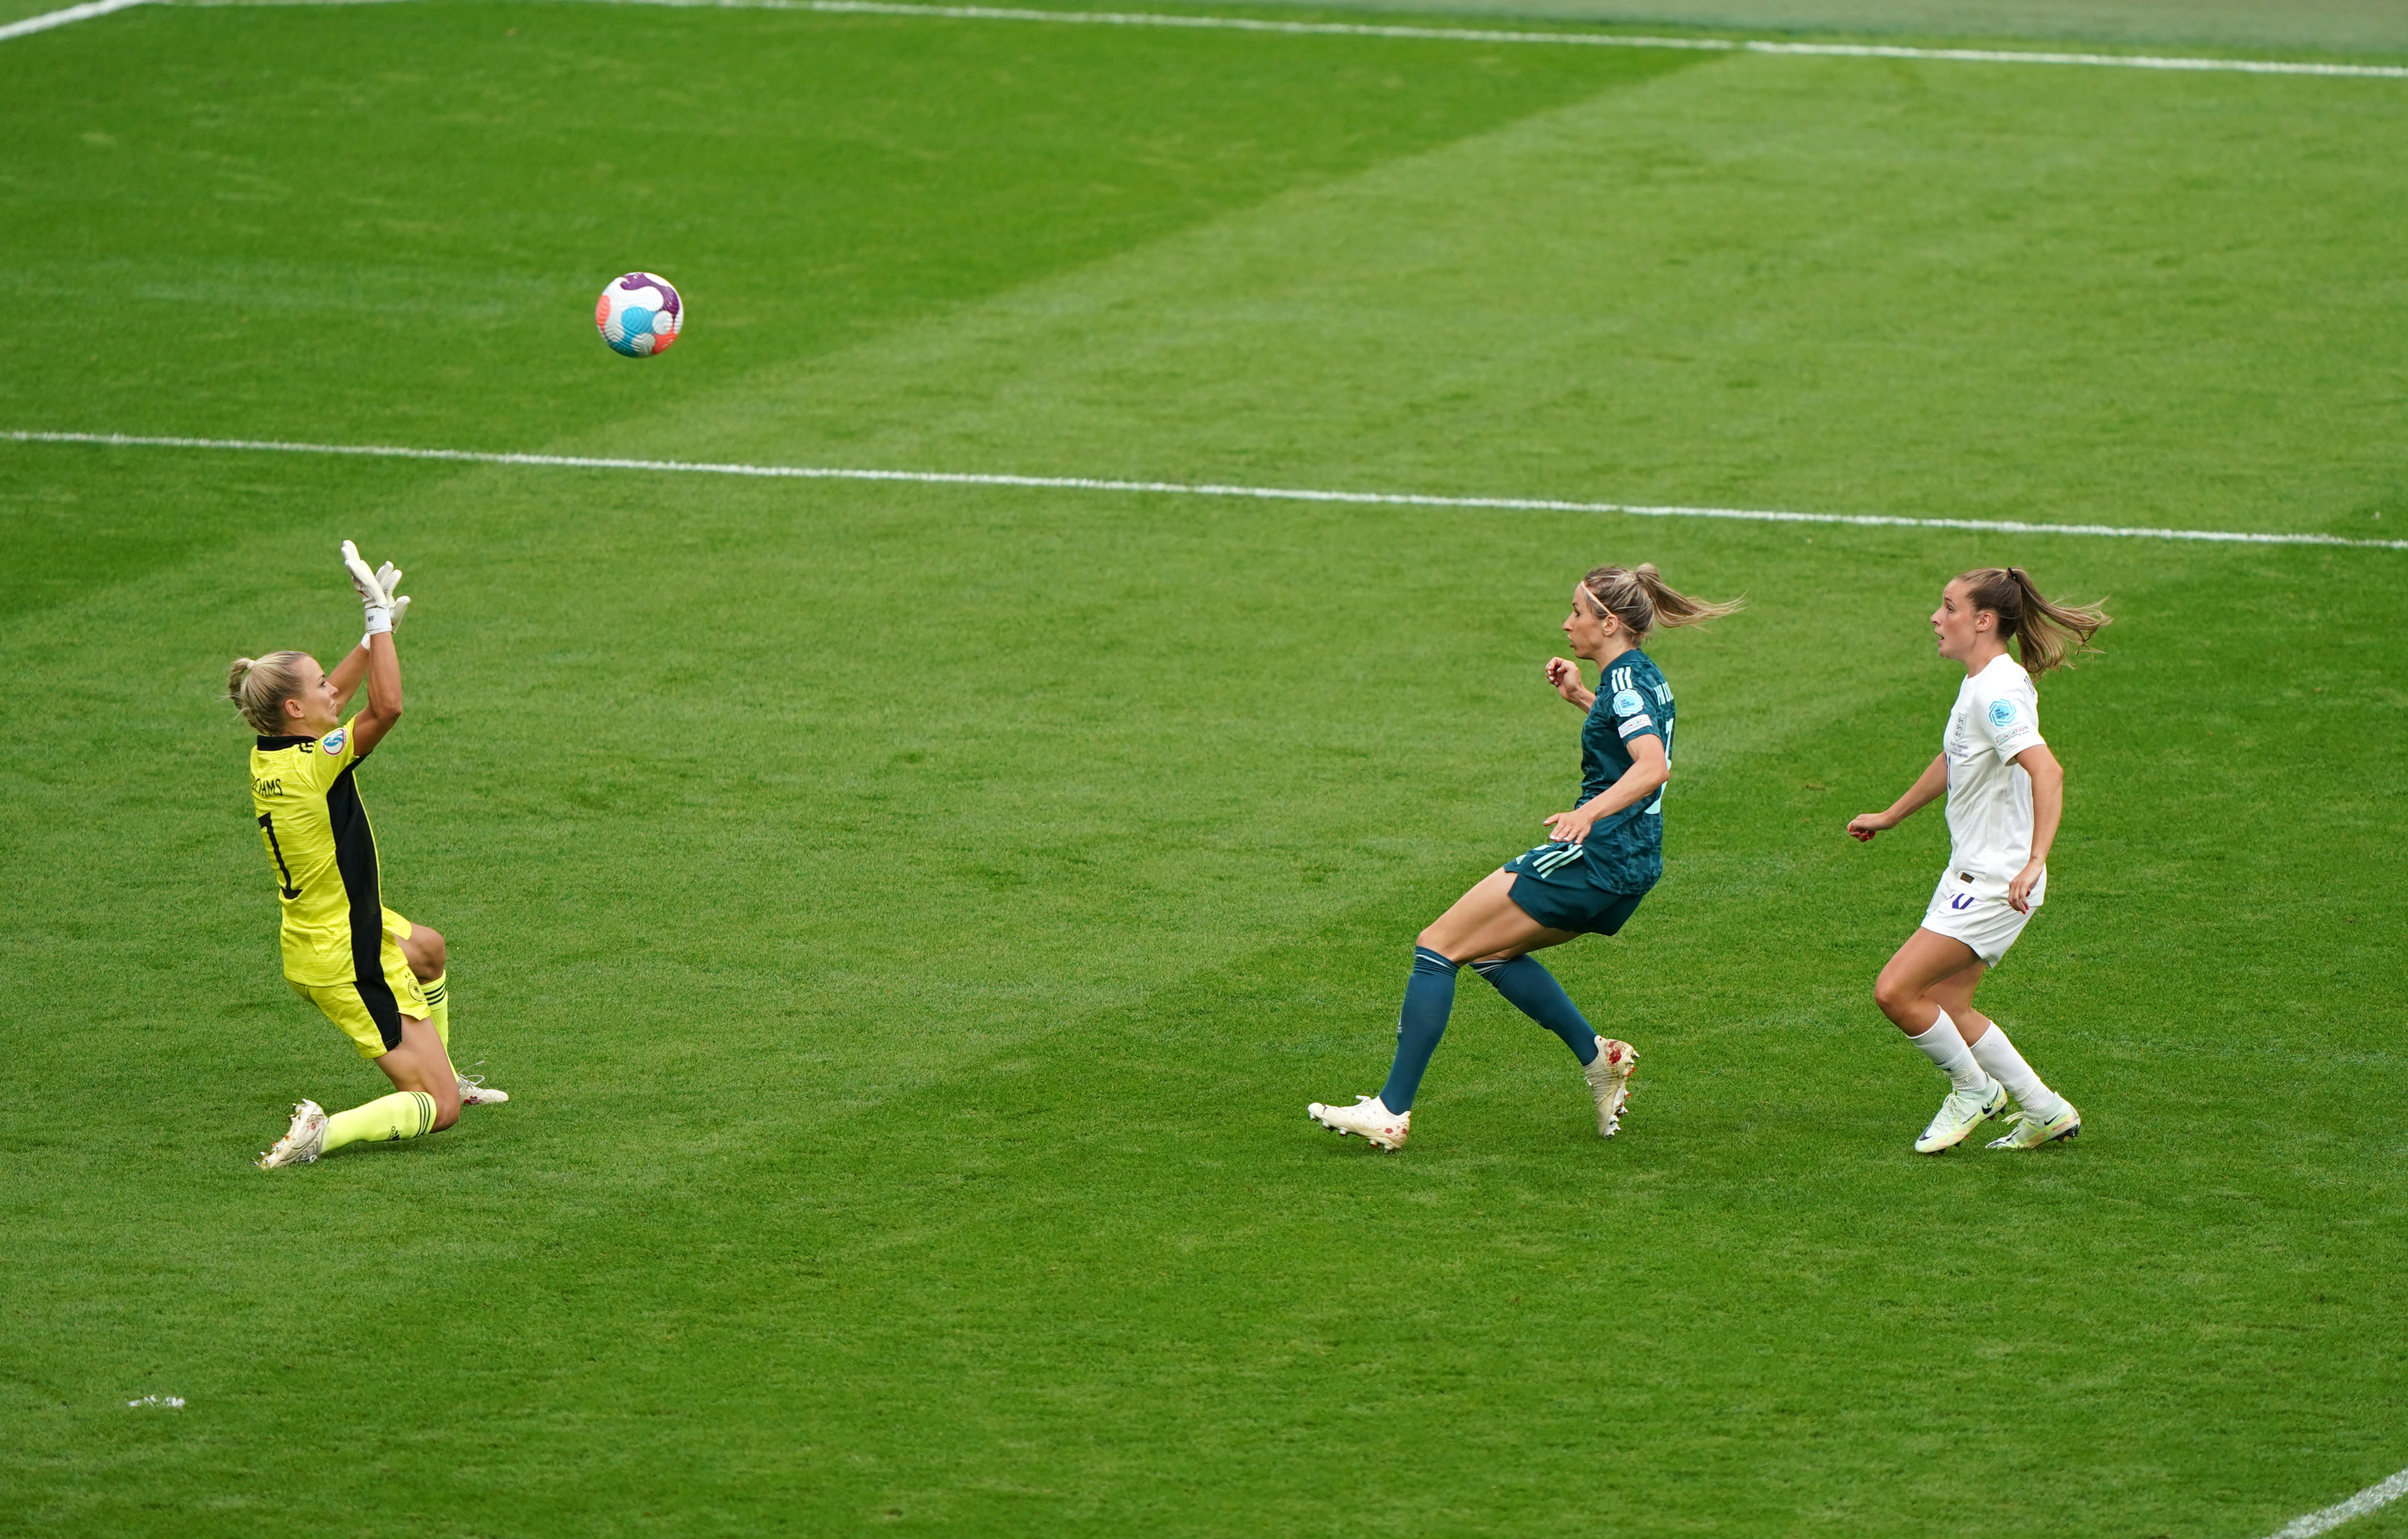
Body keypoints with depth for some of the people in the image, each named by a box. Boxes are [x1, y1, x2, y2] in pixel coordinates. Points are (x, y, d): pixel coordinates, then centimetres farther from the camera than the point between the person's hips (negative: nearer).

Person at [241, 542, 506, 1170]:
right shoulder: (313, 764, -26)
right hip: (348, 965, -9)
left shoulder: (265, 758, -1)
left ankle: (438, 1073, 49)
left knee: (426, 948, 39)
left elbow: (334, 695, 17)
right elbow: (387, 705, -36)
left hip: (308, 942, 9)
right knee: (440, 1109, -5)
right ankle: (323, 1133, -22)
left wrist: (377, 629, 12)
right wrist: (379, 616, -27)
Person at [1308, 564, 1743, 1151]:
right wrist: (1581, 697, 28)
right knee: (1490, 949, 25)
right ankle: (1598, 1058, 15)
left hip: (1589, 859, -10)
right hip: (1633, 867, 10)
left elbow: (1654, 765, -30)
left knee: (1438, 947, -6)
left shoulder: (1623, 680, -14)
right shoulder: (1644, 675, 14)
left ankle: (1391, 1111, -10)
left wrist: (1590, 812, -42)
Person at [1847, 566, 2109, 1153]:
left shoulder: (1998, 691, -21)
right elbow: (1953, 762, 29)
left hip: (1998, 882, -10)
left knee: (1895, 991, -13)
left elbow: (2047, 771, -34)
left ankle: (1973, 1088, 8)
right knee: (1946, 1006, 12)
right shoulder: (1980, 682, 11)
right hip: (1968, 873, 10)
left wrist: (2034, 862, -42)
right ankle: (2044, 1111, 22)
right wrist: (1890, 816, 39)